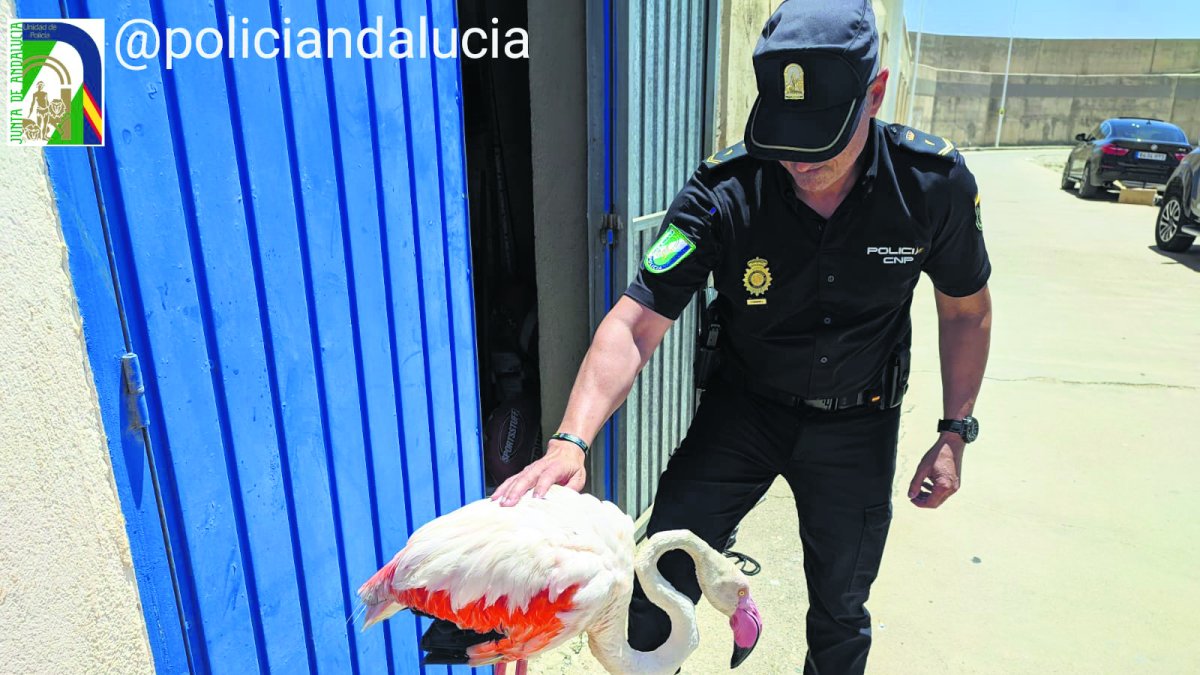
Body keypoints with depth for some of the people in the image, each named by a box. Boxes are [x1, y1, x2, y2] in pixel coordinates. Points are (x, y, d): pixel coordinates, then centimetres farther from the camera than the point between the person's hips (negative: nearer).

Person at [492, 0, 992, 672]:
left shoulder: (935, 182, -17)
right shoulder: (725, 193, -24)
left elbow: (967, 309, -1)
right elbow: (636, 321, -29)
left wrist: (955, 432, -1)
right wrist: (570, 442, -42)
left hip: (858, 423, 2)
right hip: (744, 406, -1)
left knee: (841, 610, 15)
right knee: (663, 576, -5)